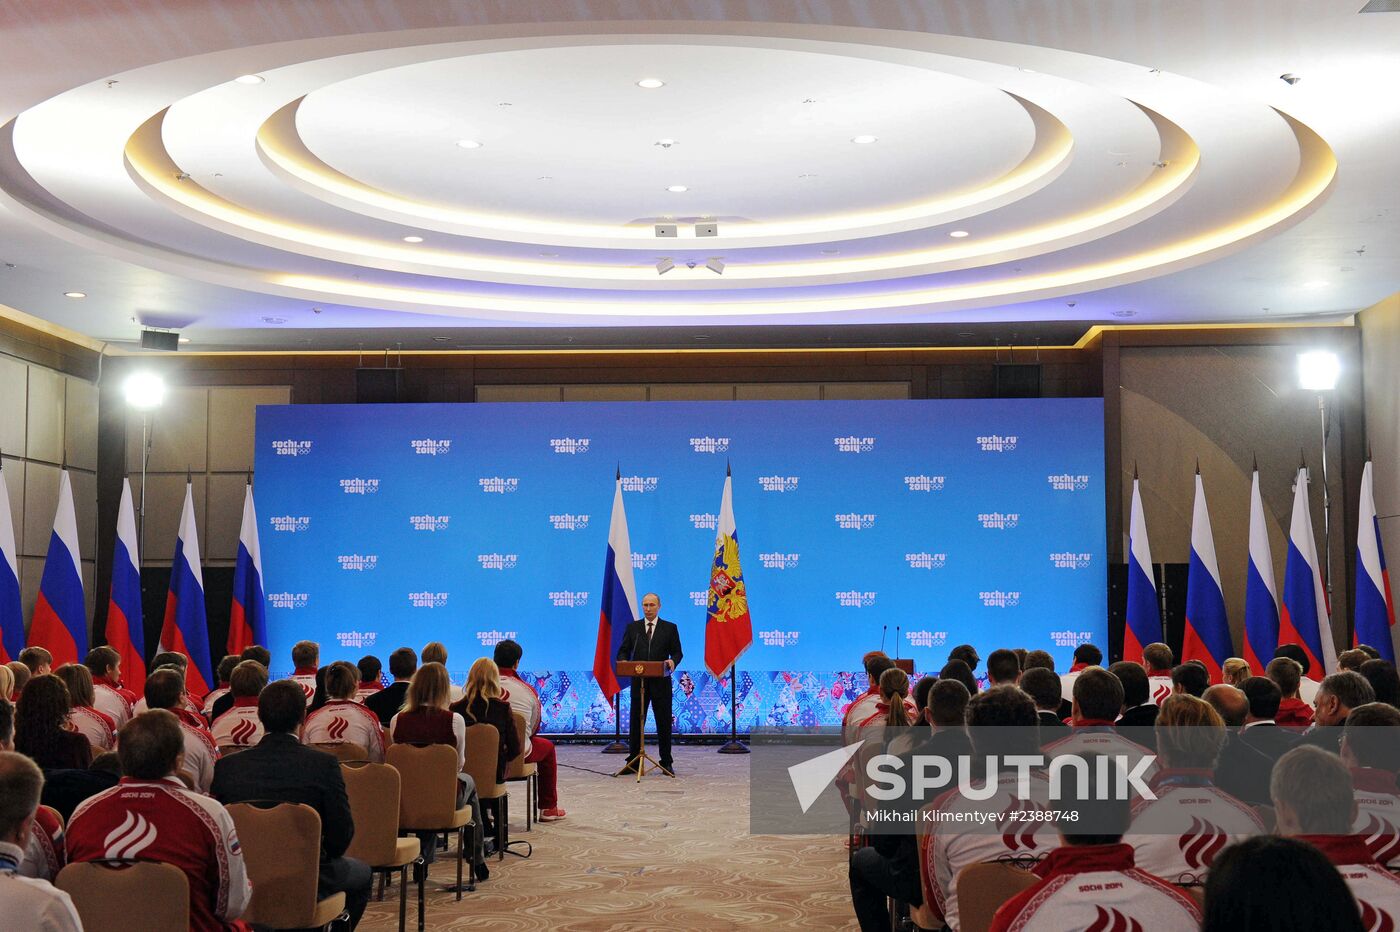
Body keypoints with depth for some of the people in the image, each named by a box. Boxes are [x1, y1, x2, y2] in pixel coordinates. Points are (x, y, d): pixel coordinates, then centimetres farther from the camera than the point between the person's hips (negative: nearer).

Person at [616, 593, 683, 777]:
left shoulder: (670, 628, 5)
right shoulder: (632, 627, 8)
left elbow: (677, 652, 3)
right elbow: (623, 651, 6)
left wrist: (673, 661, -19)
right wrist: (623, 661, -16)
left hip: (661, 682, -1)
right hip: (638, 681, 1)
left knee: (664, 722, 4)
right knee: (636, 721, 4)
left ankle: (666, 762, 12)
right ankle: (633, 761, 12)